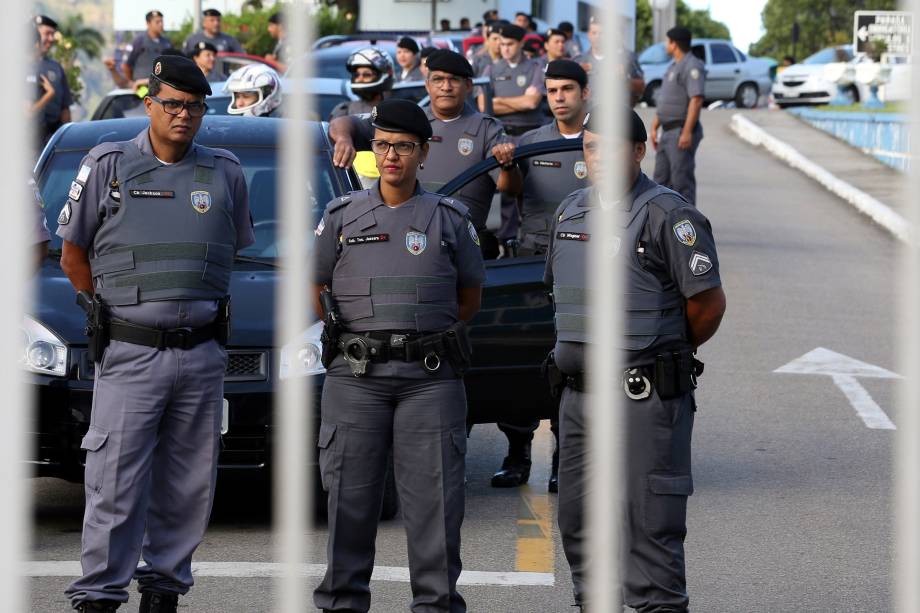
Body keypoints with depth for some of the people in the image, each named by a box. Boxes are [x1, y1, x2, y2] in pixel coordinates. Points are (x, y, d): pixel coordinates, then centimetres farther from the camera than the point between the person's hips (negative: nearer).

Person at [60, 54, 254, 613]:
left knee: (189, 484, 6)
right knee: (117, 482, -7)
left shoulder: (225, 173, 10)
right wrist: (114, 309, 9)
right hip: (130, 354, -3)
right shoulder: (108, 166, 2)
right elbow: (73, 256, 9)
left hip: (202, 354, 3)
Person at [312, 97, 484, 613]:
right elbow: (311, 289, 15)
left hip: (430, 378, -1)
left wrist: (424, 336, 12)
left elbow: (469, 298, 17)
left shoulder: (450, 218, 9)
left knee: (434, 496, -3)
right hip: (356, 377, 1)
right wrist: (332, 339, 6)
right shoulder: (343, 216, 10)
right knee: (349, 495, 2)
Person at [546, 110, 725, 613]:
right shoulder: (569, 213, 11)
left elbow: (708, 302, -10)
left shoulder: (669, 216, -11)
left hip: (647, 396, -7)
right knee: (578, 516, 13)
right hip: (579, 391, 7)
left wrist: (671, 353, 3)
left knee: (649, 520, -5)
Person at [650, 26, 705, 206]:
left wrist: (687, 132, -27)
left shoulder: (692, 66, -14)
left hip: (681, 132, -10)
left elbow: (696, 100, -22)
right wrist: (655, 126, 22)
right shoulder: (674, 66, 19)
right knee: (662, 179, 13)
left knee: (682, 181, -9)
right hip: (668, 131, 10)